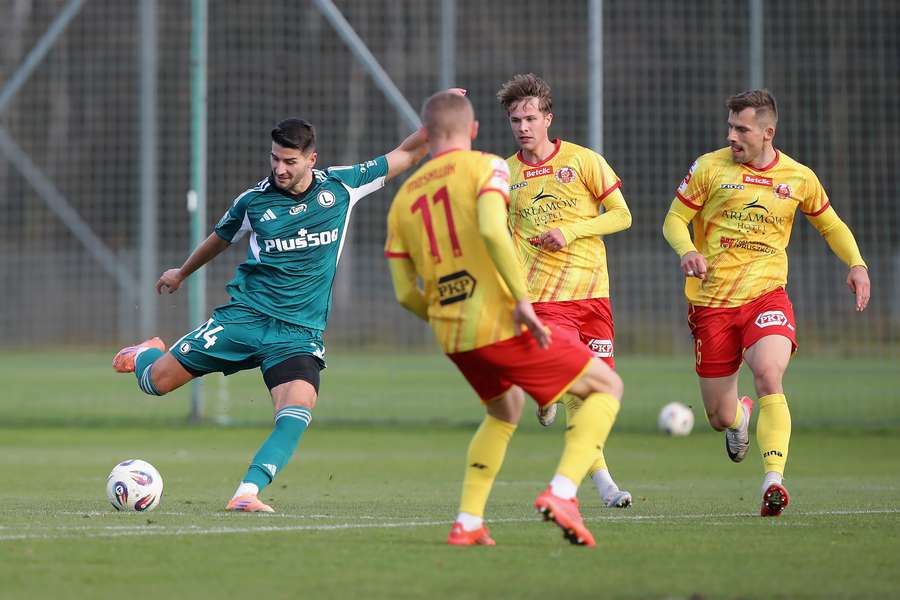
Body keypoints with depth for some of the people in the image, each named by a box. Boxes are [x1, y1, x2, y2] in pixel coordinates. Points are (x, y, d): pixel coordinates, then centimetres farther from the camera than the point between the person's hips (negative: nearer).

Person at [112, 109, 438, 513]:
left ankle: (246, 494, -28)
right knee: (156, 382, 1)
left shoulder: (341, 186, 0)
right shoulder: (254, 200, -1)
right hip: (244, 315, 0)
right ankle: (147, 354, 37)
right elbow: (221, 238, 21)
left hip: (300, 331, 0)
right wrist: (182, 273, 35)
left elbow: (404, 155, 7)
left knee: (296, 417, -26)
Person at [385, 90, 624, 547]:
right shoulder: (485, 167, -2)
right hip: (503, 323, -6)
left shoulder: (403, 198, 13)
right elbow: (492, 231, -22)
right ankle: (562, 492, -13)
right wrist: (523, 300, -22)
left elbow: (405, 293, 11)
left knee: (503, 413, 32)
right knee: (606, 388, 8)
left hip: (452, 338, 6)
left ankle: (468, 523, 19)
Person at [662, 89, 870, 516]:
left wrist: (856, 264, 1)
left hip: (766, 295, 0)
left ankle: (773, 481, -30)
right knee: (719, 417, 4)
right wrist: (687, 252, -18)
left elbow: (830, 225, 18)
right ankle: (740, 415, 43)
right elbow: (675, 220, 4)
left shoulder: (798, 177, 4)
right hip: (711, 301, 0)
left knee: (768, 375, -30)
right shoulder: (710, 168, -1)